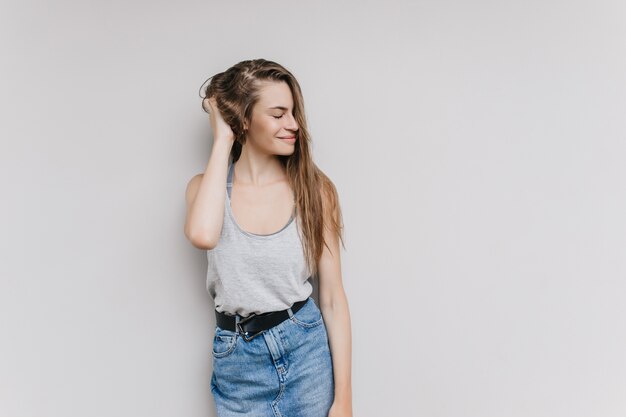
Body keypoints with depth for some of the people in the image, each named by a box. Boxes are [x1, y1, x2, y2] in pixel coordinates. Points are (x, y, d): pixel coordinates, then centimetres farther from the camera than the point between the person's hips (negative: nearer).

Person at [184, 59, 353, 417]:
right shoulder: (207, 186, -3)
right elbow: (203, 235, -28)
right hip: (238, 360, 1)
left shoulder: (314, 188, -6)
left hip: (308, 348, -1)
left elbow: (333, 297, -6)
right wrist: (222, 140, -17)